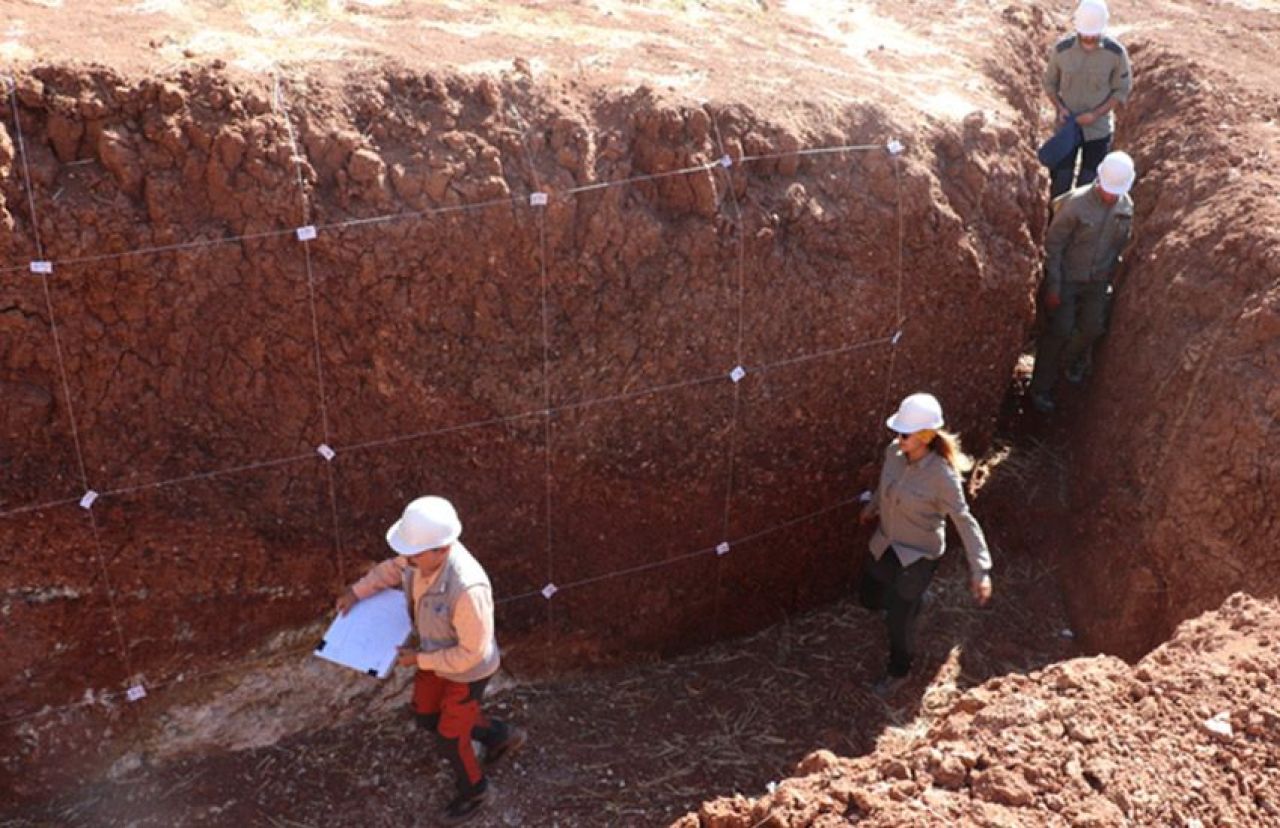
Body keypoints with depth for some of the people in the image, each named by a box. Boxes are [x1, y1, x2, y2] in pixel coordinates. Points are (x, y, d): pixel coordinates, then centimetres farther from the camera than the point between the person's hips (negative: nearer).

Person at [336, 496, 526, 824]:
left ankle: (473, 792, 46)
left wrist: (419, 659, -22)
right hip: (437, 654, 8)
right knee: (427, 715, 26)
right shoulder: (424, 553, -22)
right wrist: (356, 591, -6)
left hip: (467, 671, -8)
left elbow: (471, 652, -31)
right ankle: (502, 736, 47)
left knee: (450, 736, 14)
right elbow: (393, 569, 4)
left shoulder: (468, 588, -44)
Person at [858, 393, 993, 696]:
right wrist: (871, 507, 26)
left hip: (919, 553, -6)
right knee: (869, 597, 23)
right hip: (886, 543, 6)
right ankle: (911, 601, 56)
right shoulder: (894, 452, -15)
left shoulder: (942, 475, -32)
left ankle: (898, 671, 38)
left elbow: (965, 521, -26)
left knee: (898, 620, 8)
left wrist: (980, 569, -30)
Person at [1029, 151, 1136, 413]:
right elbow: (1053, 244, -17)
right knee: (1059, 330, -4)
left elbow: (1121, 245, 9)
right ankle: (1041, 388, 9)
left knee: (1093, 328, 11)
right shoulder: (1077, 203, -22)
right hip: (1067, 277, -5)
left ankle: (1069, 361, 43)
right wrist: (1053, 286, -16)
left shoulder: (1126, 207, -6)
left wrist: (1109, 277, 11)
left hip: (1097, 281, 5)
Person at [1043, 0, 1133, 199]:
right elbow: (1050, 83, 2)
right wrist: (1060, 107, -15)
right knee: (1061, 181, 4)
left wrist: (1096, 114, -18)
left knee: (1089, 182, 8)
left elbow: (1122, 90, -5)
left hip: (1099, 128, 0)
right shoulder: (1061, 49, -13)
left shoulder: (1116, 52, -14)